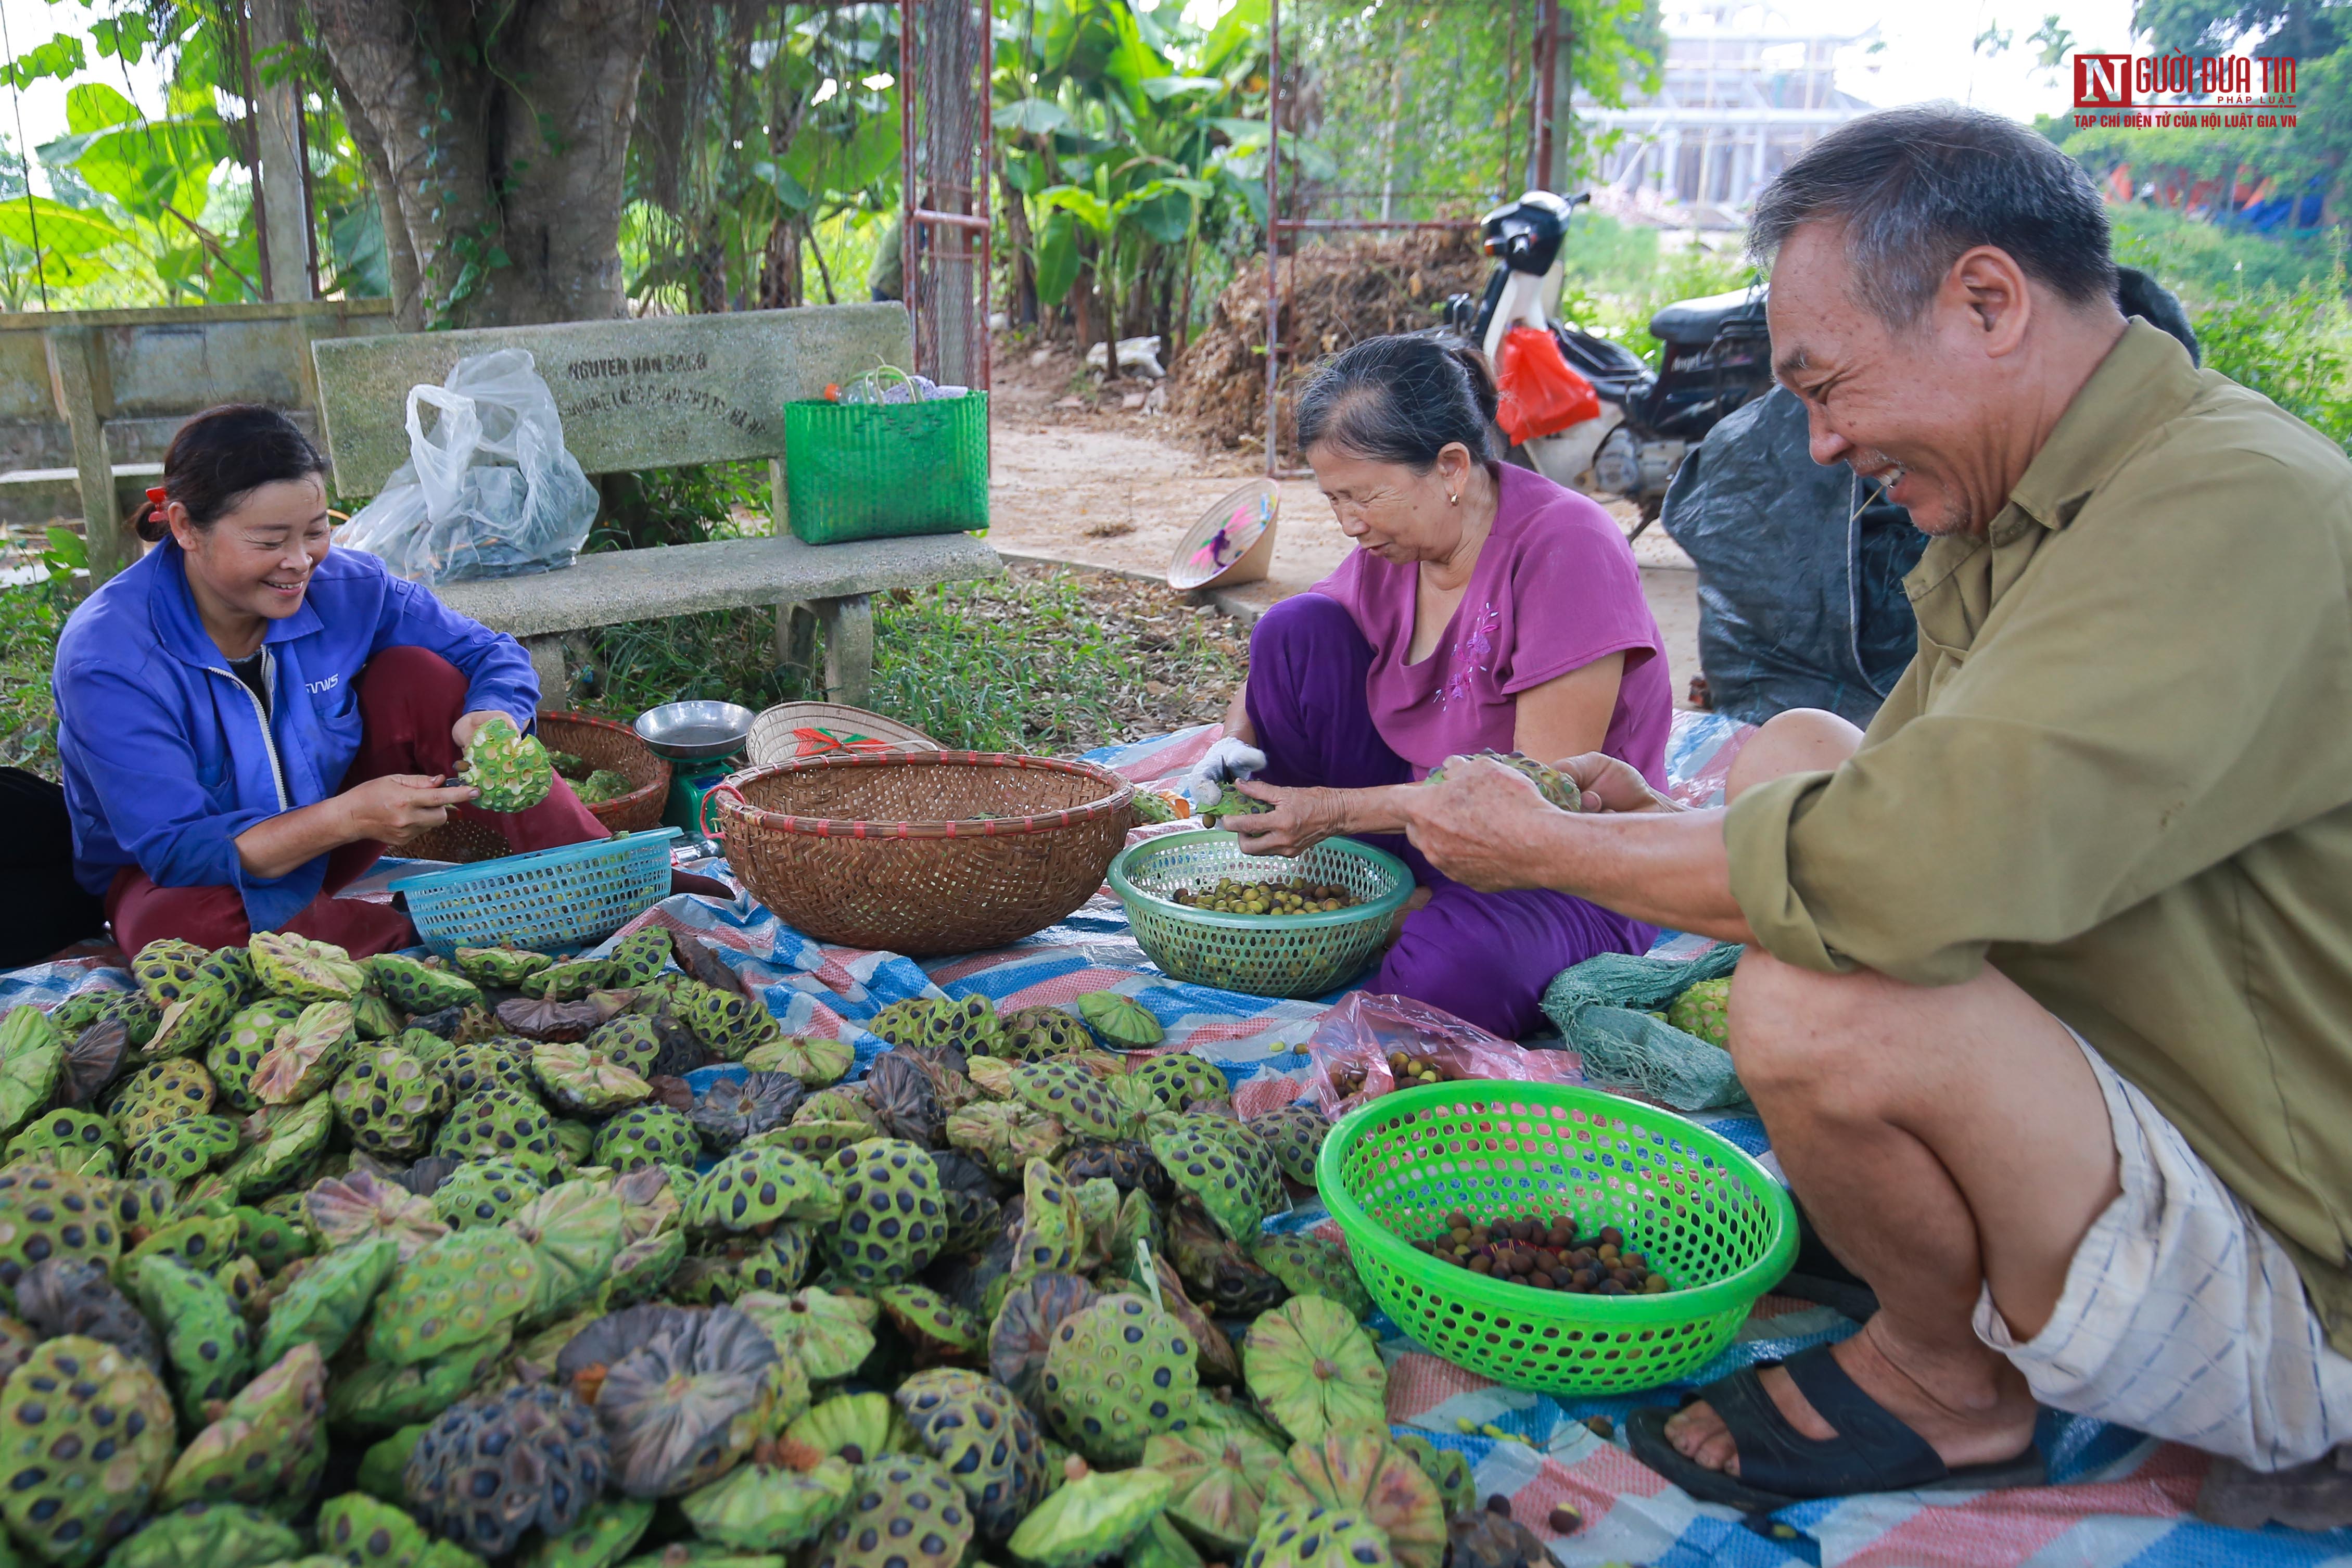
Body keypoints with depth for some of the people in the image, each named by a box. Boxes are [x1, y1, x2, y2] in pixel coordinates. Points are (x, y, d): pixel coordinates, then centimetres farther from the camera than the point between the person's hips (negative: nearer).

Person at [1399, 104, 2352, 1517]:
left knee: (1821, 1006, -34)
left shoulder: (2237, 511, -26)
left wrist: (1541, 847, -21)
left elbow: (1904, 875, -36)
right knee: (1791, 750, 7)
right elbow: (1917, 834, 14)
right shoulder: (2020, 522, 4)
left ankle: (1953, 1383, 0)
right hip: (2145, 1104, 9)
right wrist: (1671, 832, -3)